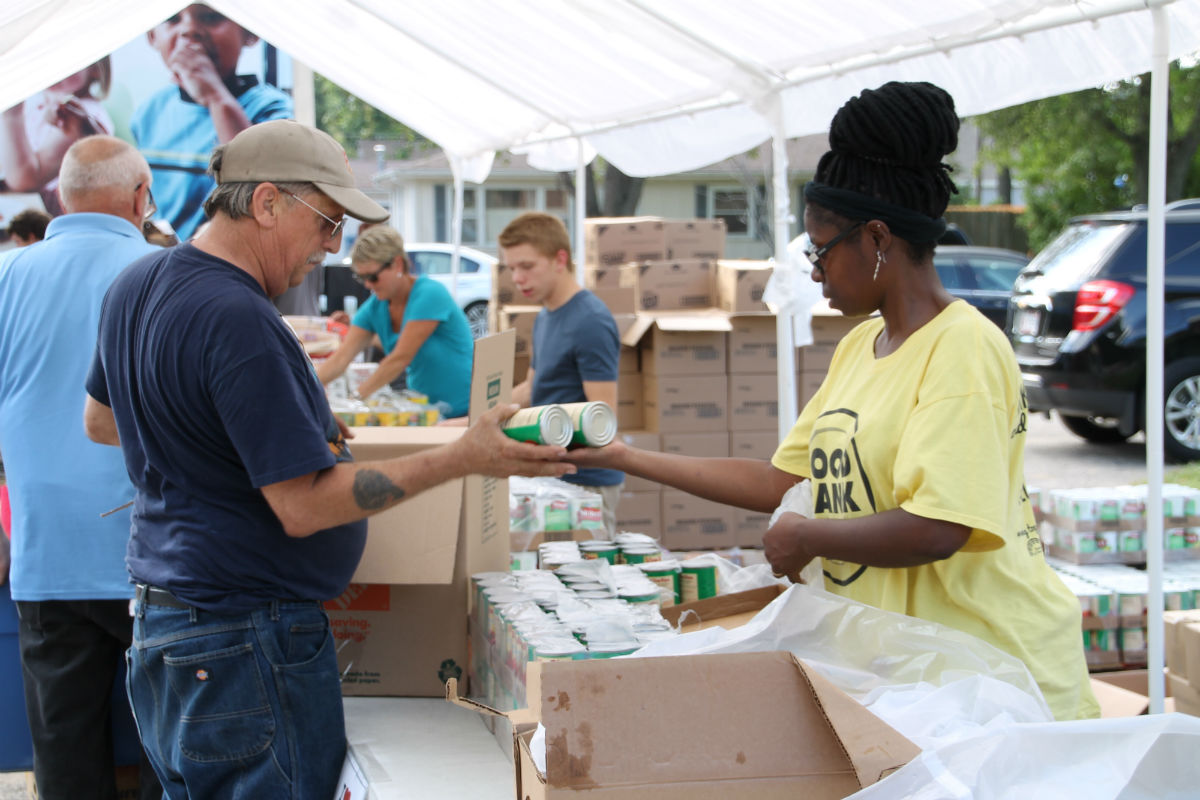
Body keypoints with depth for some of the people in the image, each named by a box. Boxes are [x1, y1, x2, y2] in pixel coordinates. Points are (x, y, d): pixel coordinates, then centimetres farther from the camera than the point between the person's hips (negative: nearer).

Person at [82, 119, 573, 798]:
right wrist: (465, 458, -21)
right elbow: (304, 506, -24)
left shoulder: (138, 285, 7)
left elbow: (101, 421, 23)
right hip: (246, 638, -10)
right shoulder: (240, 321, -24)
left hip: (160, 621, 10)